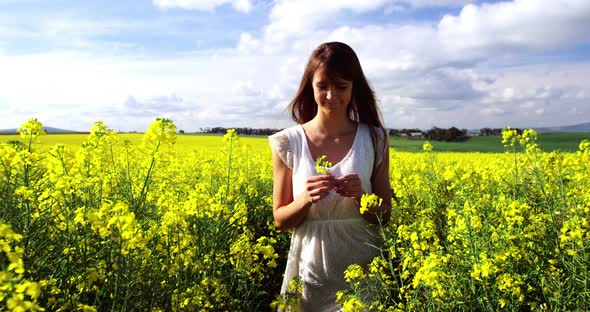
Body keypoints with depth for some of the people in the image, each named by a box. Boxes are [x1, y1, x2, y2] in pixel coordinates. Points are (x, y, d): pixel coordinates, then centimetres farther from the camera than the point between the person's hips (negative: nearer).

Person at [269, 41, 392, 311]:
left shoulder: (374, 139, -5)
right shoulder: (289, 143, -8)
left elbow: (384, 215, 1)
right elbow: (280, 220, -2)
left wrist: (360, 196, -20)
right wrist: (305, 198, -22)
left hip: (361, 271, 1)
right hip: (309, 272, 0)